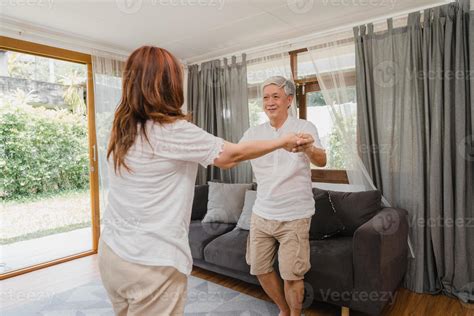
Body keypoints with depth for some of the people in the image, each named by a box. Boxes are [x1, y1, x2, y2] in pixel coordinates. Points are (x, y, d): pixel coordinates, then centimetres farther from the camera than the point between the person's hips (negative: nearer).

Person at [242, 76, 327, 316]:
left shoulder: (304, 127, -7)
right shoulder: (253, 133, 4)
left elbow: (321, 160, -23)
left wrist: (307, 148, -46)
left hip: (294, 216, -4)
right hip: (261, 214, 5)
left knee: (291, 275, 3)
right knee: (260, 269, 13)